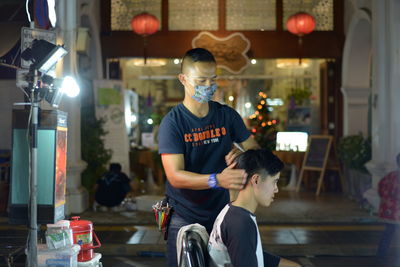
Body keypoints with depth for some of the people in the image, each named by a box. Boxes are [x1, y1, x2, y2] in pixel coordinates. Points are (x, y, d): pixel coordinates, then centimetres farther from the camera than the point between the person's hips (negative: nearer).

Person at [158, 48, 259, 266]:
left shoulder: (227, 115, 1)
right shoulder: (172, 122, -13)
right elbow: (175, 177, -22)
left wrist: (241, 154, -20)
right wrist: (217, 180, -37)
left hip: (221, 213, 4)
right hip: (184, 217, -3)